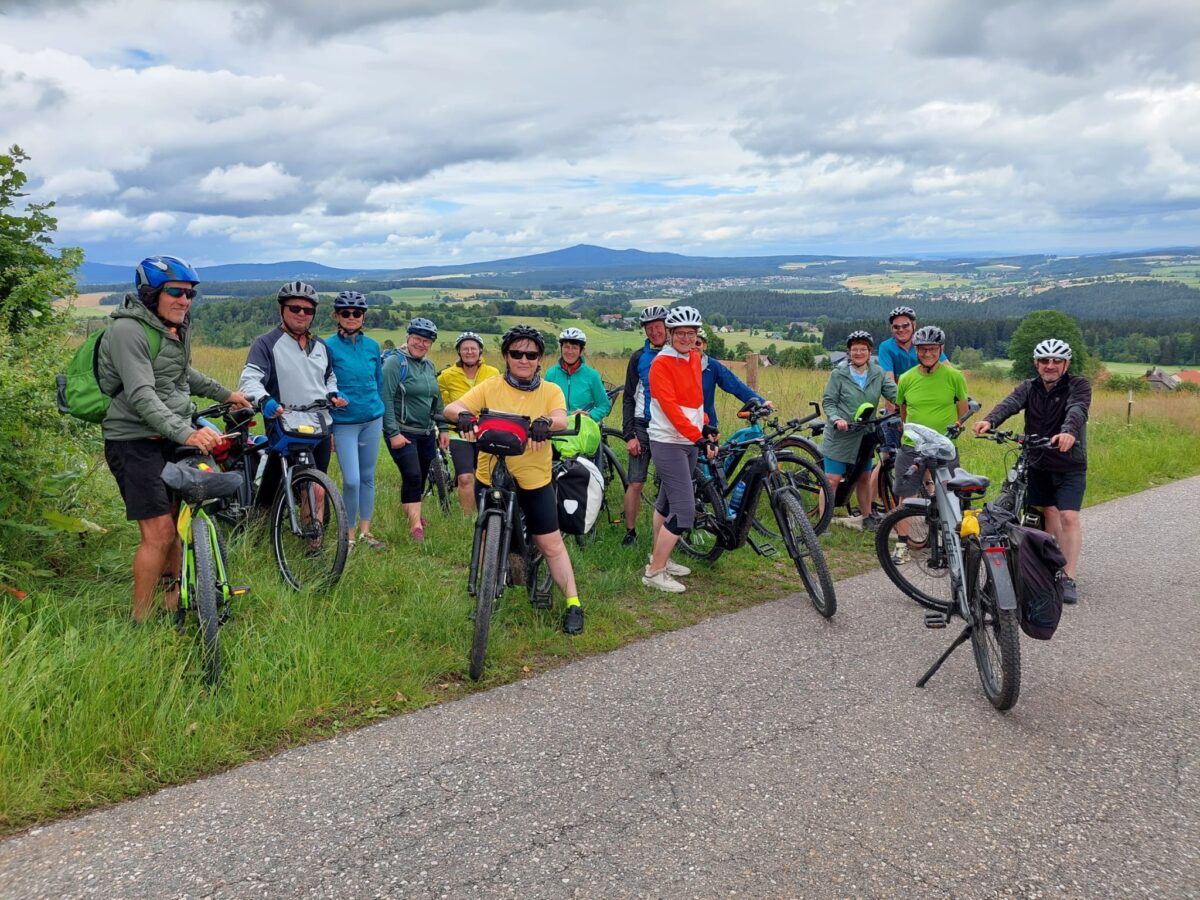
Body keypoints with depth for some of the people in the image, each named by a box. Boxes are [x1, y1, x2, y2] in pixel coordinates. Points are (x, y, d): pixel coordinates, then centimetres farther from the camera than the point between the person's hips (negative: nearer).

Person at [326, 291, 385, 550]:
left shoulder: (372, 345, 6)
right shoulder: (329, 347, -6)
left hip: (372, 421, 4)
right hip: (343, 423, -4)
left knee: (367, 477, 10)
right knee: (351, 480, -9)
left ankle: (365, 531, 22)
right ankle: (349, 534, 8)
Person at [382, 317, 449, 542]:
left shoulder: (429, 366, 13)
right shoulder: (395, 363, -10)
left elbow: (437, 400, 20)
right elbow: (386, 400, -16)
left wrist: (443, 429, 14)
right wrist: (393, 433, -19)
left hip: (426, 434, 7)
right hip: (402, 433, -7)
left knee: (421, 479, 12)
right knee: (412, 477, -13)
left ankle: (411, 512, 31)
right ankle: (416, 525, -7)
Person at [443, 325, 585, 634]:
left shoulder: (550, 391, 0)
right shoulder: (490, 387, -2)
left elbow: (561, 419, -20)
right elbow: (450, 408, -12)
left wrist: (545, 423, -44)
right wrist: (464, 416, -36)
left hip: (535, 480, -1)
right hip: (491, 478, 1)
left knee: (551, 543, 2)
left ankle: (573, 604, 12)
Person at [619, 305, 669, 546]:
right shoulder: (639, 357, 2)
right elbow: (628, 399, 3)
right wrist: (629, 435, -6)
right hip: (643, 426, -1)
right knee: (636, 482, -3)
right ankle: (630, 531, 9)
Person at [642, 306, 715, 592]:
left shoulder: (694, 358, 10)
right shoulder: (662, 363, -15)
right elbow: (670, 407, -22)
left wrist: (705, 426, 5)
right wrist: (698, 437, -26)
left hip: (690, 441, 8)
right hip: (668, 443, -8)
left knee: (667, 503, 18)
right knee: (684, 511, -11)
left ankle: (658, 559, 31)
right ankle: (654, 572, -1)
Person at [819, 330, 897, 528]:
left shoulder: (878, 374, 2)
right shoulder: (838, 374, -7)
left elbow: (895, 395, -4)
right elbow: (828, 402, -6)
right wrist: (836, 419, -23)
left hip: (864, 436, 4)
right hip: (840, 436, -4)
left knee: (864, 478, 17)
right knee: (832, 480, -4)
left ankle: (867, 517, 33)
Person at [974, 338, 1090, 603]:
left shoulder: (1078, 386, -8)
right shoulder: (1029, 388, 1)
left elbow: (1077, 410, -29)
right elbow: (1010, 404, -20)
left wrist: (1068, 432, -52)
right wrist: (989, 421, -42)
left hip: (1070, 464, -4)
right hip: (1037, 463, 4)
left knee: (1069, 516, -12)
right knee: (1049, 511, 15)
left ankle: (1069, 579, -9)